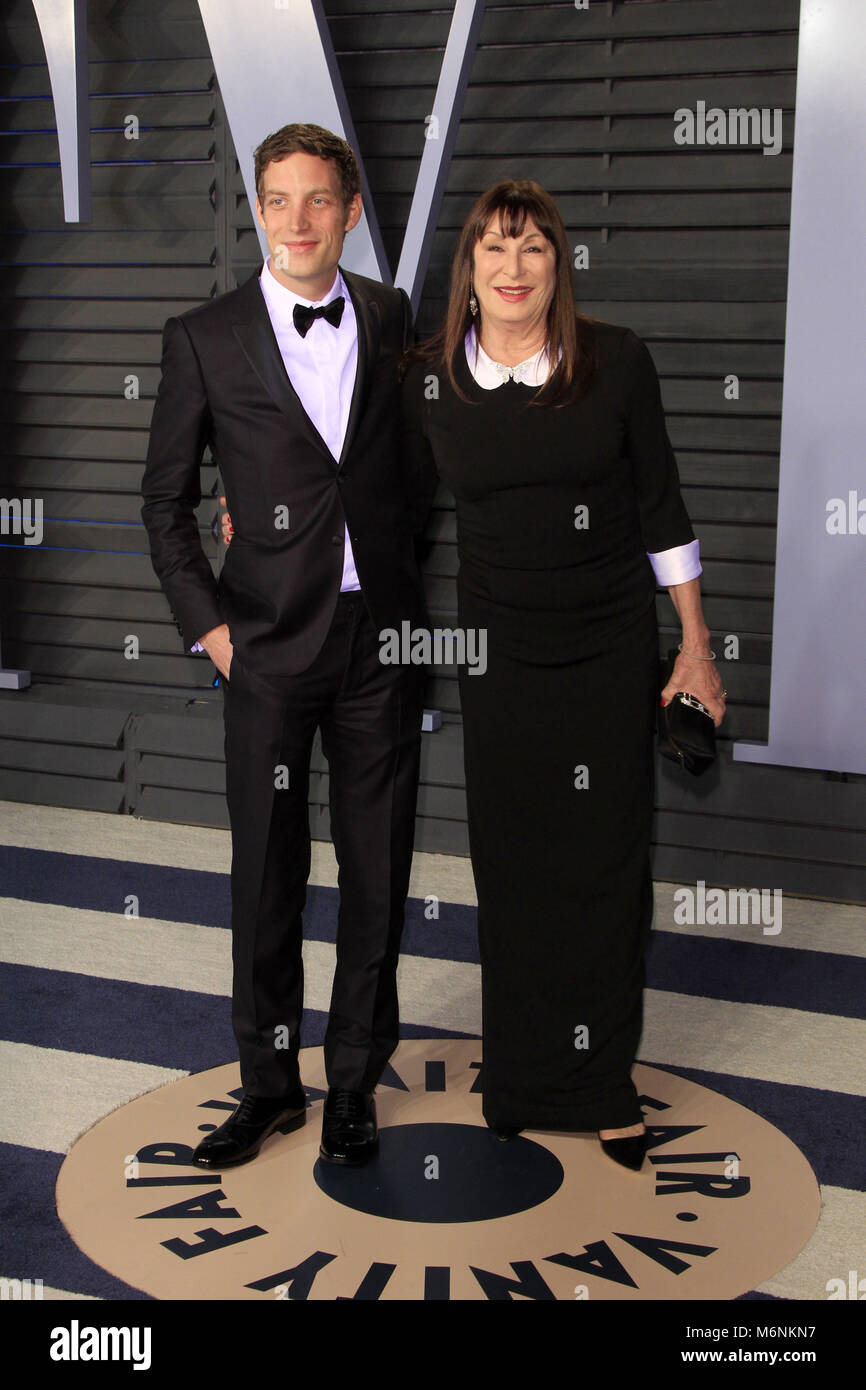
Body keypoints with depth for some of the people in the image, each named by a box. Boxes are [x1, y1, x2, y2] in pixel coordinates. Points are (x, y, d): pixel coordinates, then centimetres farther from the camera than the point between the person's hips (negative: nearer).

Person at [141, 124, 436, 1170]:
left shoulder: (392, 320, 6)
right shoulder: (205, 338, -1)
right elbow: (165, 500, 4)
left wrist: (414, 582, 9)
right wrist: (207, 624, -3)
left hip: (383, 636, 2)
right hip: (272, 646, -2)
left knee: (377, 869, 8)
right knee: (267, 872, 7)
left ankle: (355, 1082, 25)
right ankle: (269, 1082, 26)